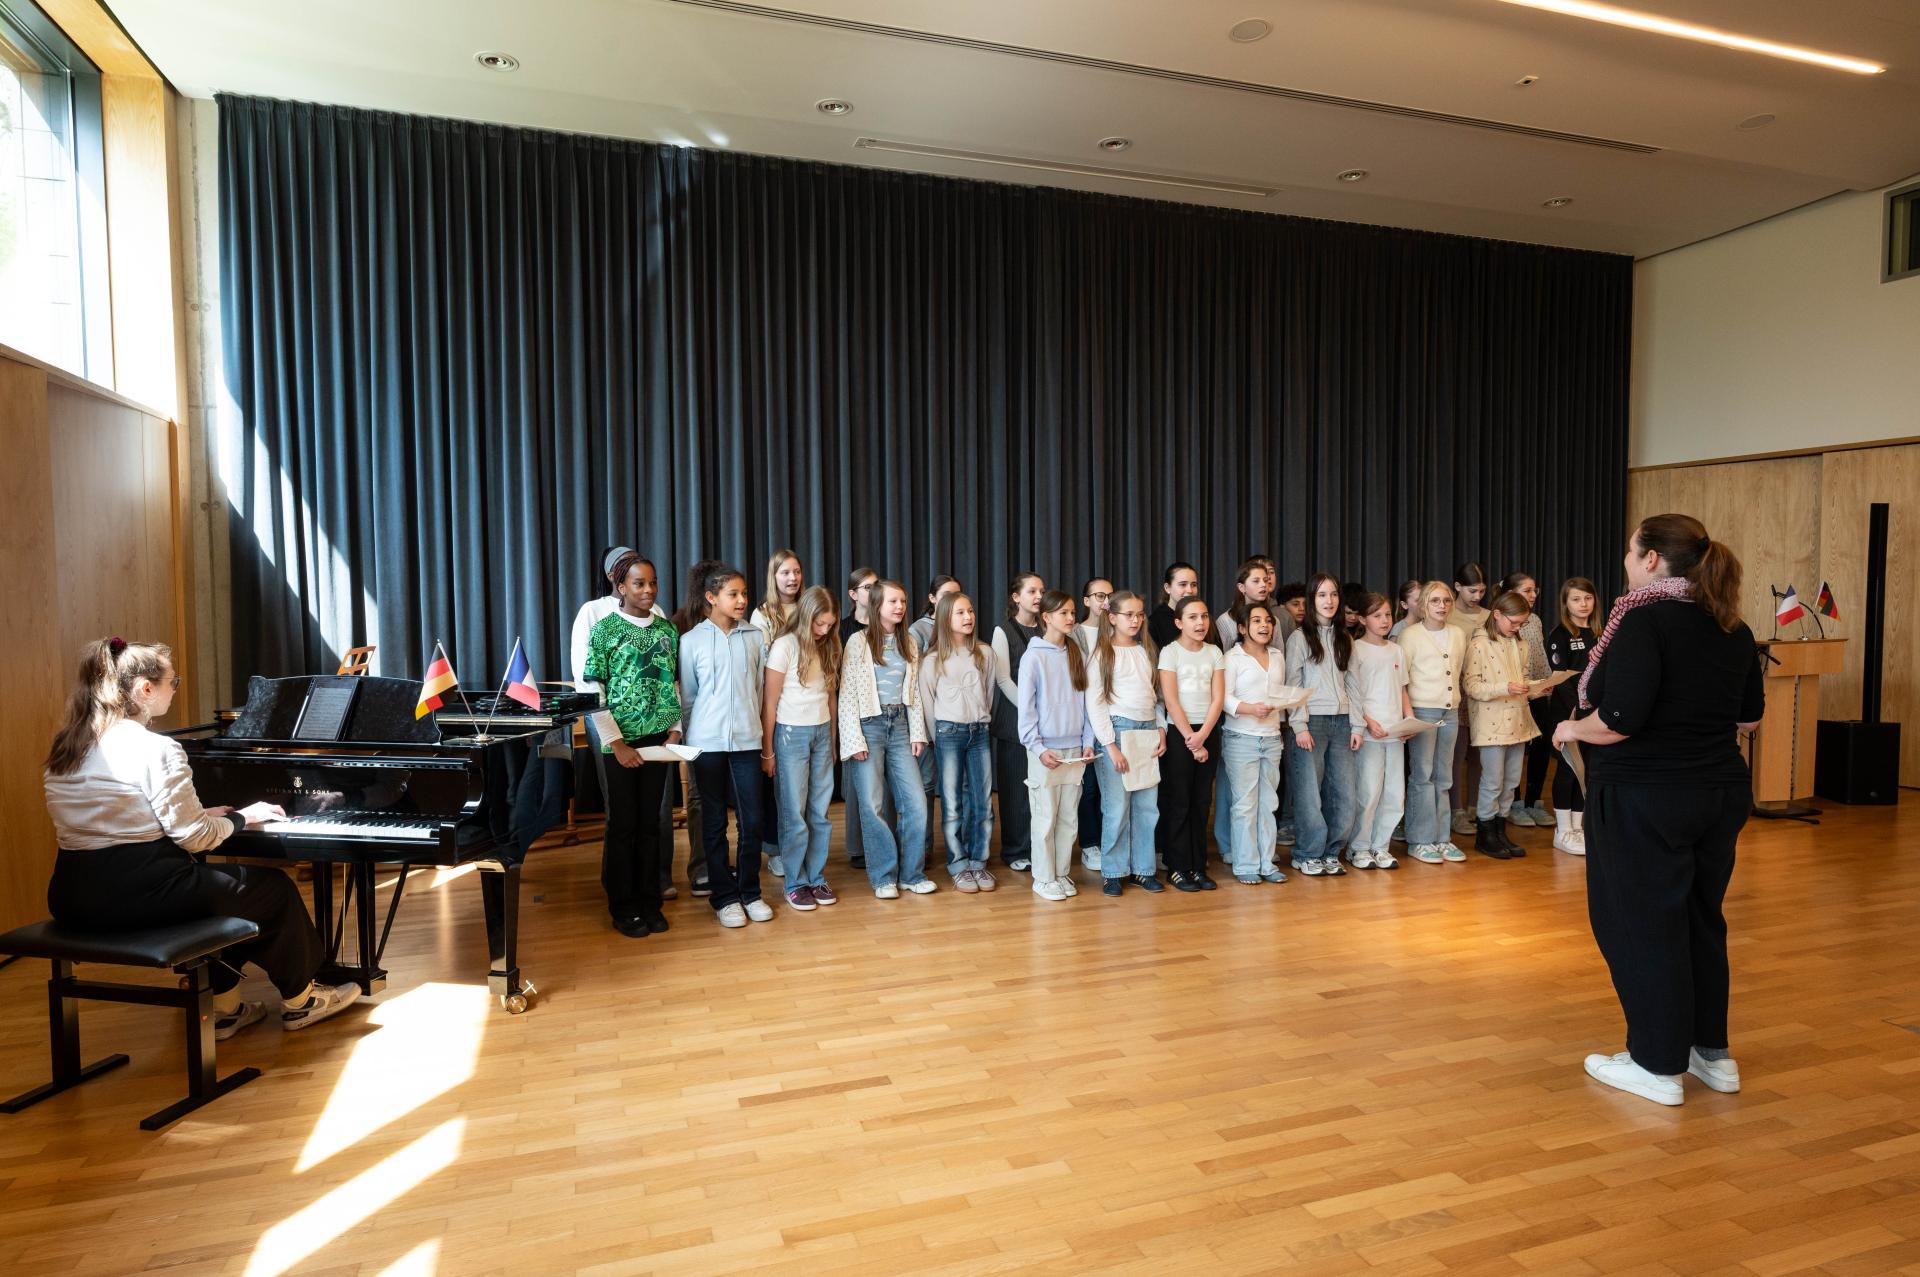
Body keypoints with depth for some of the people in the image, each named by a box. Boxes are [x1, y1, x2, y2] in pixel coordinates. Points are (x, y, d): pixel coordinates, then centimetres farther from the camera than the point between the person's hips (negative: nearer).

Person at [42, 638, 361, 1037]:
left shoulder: (65, 749, 9)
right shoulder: (156, 750, -16)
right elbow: (194, 839, -15)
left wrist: (199, 816, 20)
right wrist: (242, 817, 4)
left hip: (72, 898, 9)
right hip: (136, 894, -9)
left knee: (209, 884, 32)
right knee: (274, 888, 11)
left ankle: (223, 1006, 35)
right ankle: (299, 1000, 27)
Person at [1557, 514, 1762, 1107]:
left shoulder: (1646, 618, -17)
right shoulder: (1733, 628, 6)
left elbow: (1620, 718, -25)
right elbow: (1749, 717, 15)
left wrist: (1572, 729, -7)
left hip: (1645, 797, -8)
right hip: (1721, 791, 8)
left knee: (1641, 924, 5)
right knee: (1701, 919, 19)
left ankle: (1657, 1065, 16)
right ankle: (1712, 1053, 32)